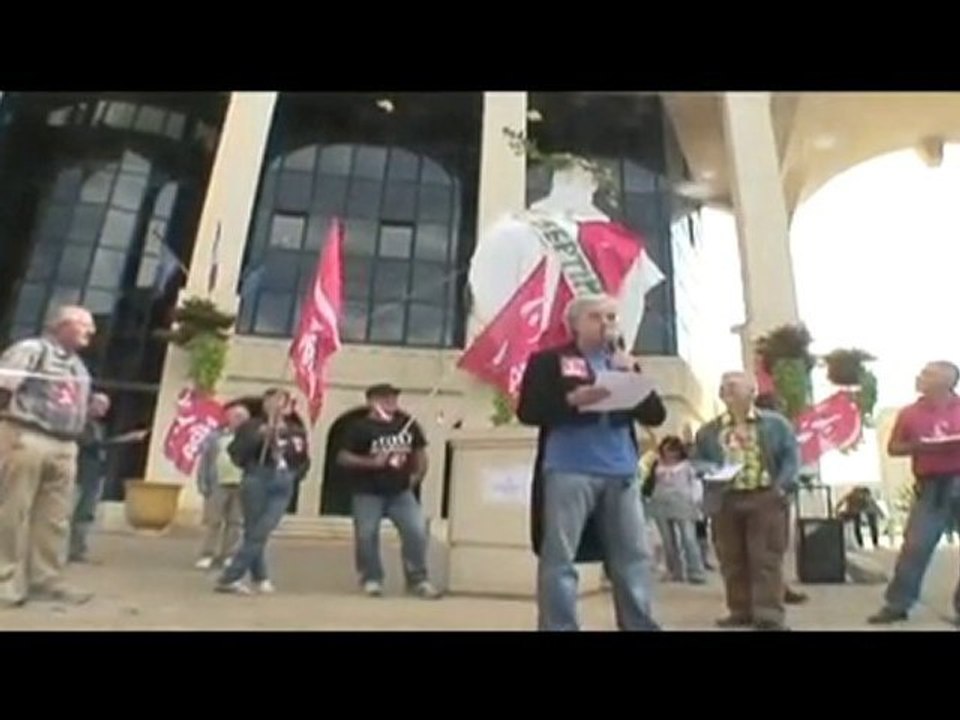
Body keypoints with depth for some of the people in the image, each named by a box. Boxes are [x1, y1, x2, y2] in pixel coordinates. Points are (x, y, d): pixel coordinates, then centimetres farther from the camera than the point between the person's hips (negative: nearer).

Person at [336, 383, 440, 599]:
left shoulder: (408, 424, 4)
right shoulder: (359, 427, -9)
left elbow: (420, 451, 16)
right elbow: (343, 457, -11)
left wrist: (417, 474, 4)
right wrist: (371, 462, -21)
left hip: (401, 491, 3)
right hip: (368, 493, -3)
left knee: (417, 531, -6)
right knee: (366, 536, 0)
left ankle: (418, 580, 8)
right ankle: (372, 579, 21)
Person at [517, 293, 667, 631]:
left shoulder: (626, 364, 20)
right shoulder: (548, 360, 6)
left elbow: (656, 415, 13)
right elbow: (527, 411, -4)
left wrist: (632, 377, -2)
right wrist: (573, 400, -18)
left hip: (622, 473, 5)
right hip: (568, 472, -4)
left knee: (634, 556, 7)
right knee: (559, 558, -3)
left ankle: (640, 625, 20)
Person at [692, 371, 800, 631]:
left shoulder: (776, 423, 6)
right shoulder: (708, 431, 10)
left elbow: (791, 456, 1)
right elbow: (697, 461, 13)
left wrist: (783, 487, -11)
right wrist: (709, 470, -9)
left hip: (765, 498, -2)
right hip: (725, 501, 3)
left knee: (766, 558, -2)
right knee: (732, 560, 6)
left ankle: (769, 614, 4)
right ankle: (741, 611, 17)